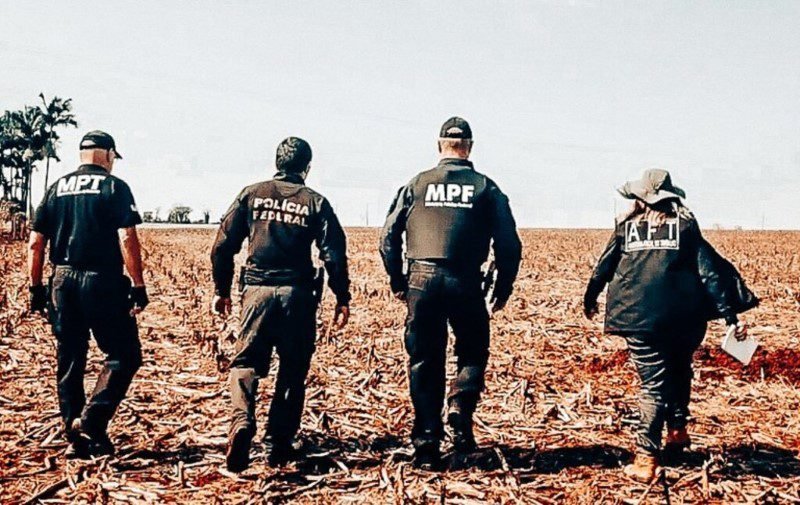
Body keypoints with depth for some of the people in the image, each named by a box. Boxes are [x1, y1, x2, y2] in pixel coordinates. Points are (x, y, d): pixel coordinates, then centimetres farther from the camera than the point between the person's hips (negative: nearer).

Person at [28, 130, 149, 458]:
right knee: (124, 355, 4)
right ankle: (92, 420, -10)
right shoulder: (114, 187, -2)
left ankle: (76, 439, 16)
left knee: (69, 362, 11)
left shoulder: (57, 188, 12)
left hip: (62, 283, 6)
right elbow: (127, 239, -12)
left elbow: (35, 242, 9)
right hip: (102, 282, -5)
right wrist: (139, 286, -10)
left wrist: (36, 287, 15)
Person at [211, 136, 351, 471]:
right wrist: (342, 299, 6)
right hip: (297, 293, 0)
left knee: (246, 362, 6)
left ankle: (242, 421, -19)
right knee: (293, 370, 11)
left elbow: (224, 245, 6)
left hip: (257, 290, 0)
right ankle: (280, 444, 12)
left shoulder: (252, 194, 7)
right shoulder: (315, 202, 5)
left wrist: (221, 289, 15)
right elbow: (334, 255, -1)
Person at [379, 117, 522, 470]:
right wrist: (503, 288, 13)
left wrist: (397, 282, 16)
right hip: (465, 284, -1)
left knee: (424, 362, 9)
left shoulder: (416, 185, 7)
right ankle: (461, 410, -6)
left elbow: (389, 237, 6)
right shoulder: (486, 188, 5)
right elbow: (509, 244, 2)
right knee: (472, 353, 19)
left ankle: (426, 446, 10)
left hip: (421, 281, 1)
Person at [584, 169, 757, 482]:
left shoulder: (626, 226, 11)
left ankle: (646, 459, -4)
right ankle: (677, 431, 32)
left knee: (653, 383, 2)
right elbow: (709, 271, 1)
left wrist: (590, 300, 33)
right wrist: (730, 314, 0)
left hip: (637, 315, 0)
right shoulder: (685, 225, 9)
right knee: (679, 371, 25)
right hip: (682, 316, 0)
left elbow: (603, 267, 17)